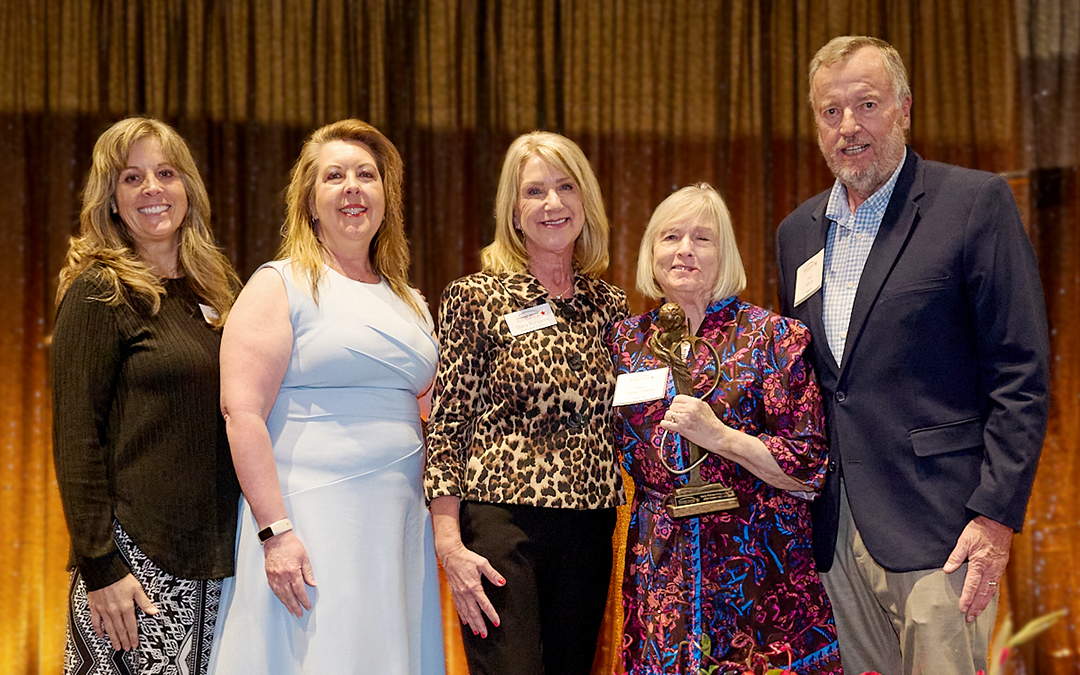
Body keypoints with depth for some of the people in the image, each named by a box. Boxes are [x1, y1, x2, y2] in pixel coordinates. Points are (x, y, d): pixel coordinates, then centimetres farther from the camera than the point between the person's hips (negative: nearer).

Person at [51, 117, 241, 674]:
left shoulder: (217, 288, 13)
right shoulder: (100, 293, -6)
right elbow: (75, 438, -11)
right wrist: (99, 566, -16)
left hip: (218, 551, 6)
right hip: (137, 557, -6)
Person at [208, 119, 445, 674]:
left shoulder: (410, 304, 17)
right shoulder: (280, 286, -2)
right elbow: (242, 411, -11)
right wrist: (275, 531, -19)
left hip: (399, 526, 6)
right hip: (308, 527, -6)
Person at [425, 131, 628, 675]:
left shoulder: (610, 307, 11)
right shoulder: (474, 299, -2)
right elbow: (446, 426, -4)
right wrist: (449, 542, -10)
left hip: (589, 529, 4)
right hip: (502, 522, -4)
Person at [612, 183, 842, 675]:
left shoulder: (770, 336, -2)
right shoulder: (628, 340, 9)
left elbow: (810, 468, -7)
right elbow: (616, 450, 22)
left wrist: (720, 436, -16)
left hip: (757, 568, -3)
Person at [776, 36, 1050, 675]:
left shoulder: (975, 202, -5)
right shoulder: (798, 231, 14)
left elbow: (1022, 375, -8)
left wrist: (997, 515, -15)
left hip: (937, 526, -5)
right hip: (833, 528, 6)